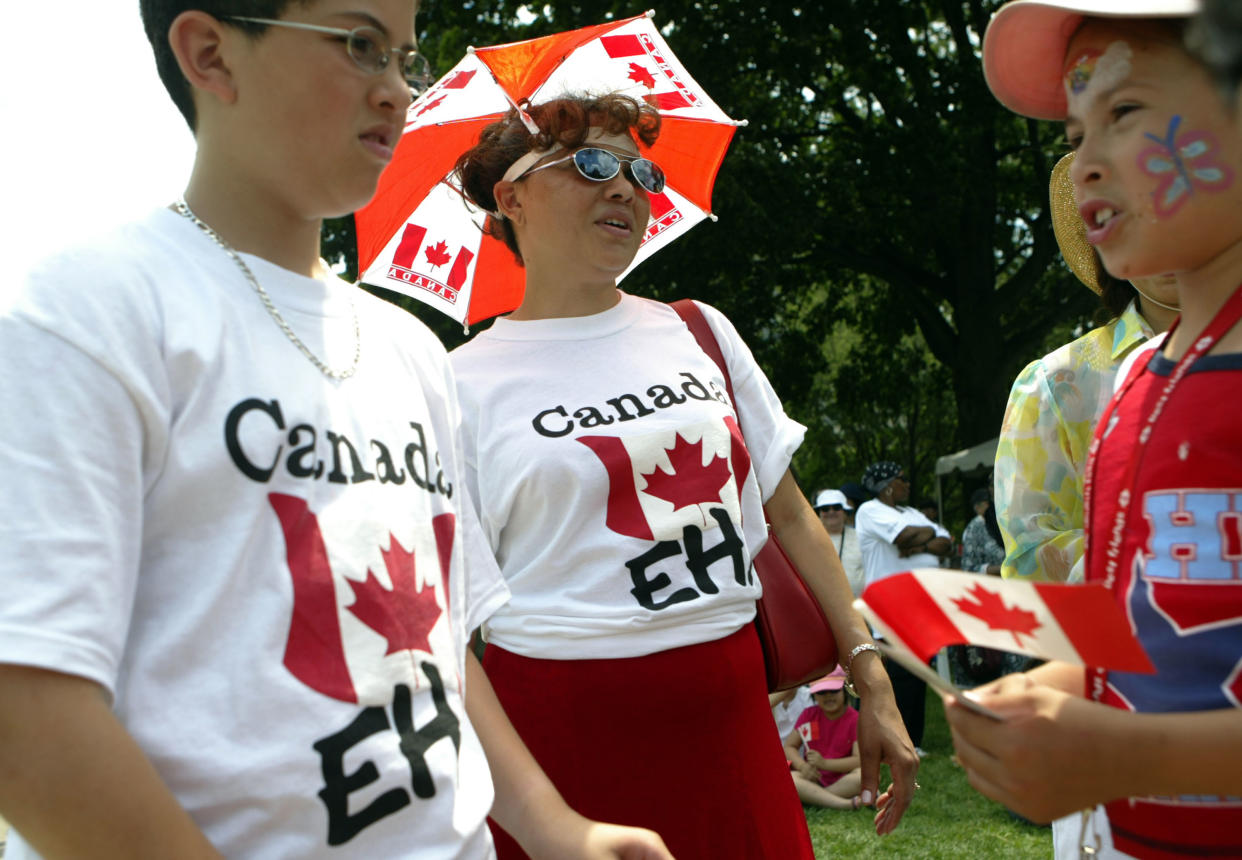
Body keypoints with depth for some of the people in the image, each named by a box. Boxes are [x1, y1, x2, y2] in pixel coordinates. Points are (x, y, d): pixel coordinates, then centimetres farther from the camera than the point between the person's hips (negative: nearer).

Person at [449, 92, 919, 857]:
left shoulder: (700, 332, 10)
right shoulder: (466, 385, -2)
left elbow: (790, 515, 11)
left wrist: (874, 685, 6)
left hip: (730, 715, 4)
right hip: (566, 731, -3)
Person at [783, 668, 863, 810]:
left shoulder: (855, 720, -4)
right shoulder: (808, 715, 6)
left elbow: (860, 760, -13)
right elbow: (789, 746, 6)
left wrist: (824, 763, -25)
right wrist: (803, 766, -16)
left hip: (842, 779, -2)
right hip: (814, 777, 2)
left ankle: (809, 797, -30)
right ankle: (847, 804, -36)